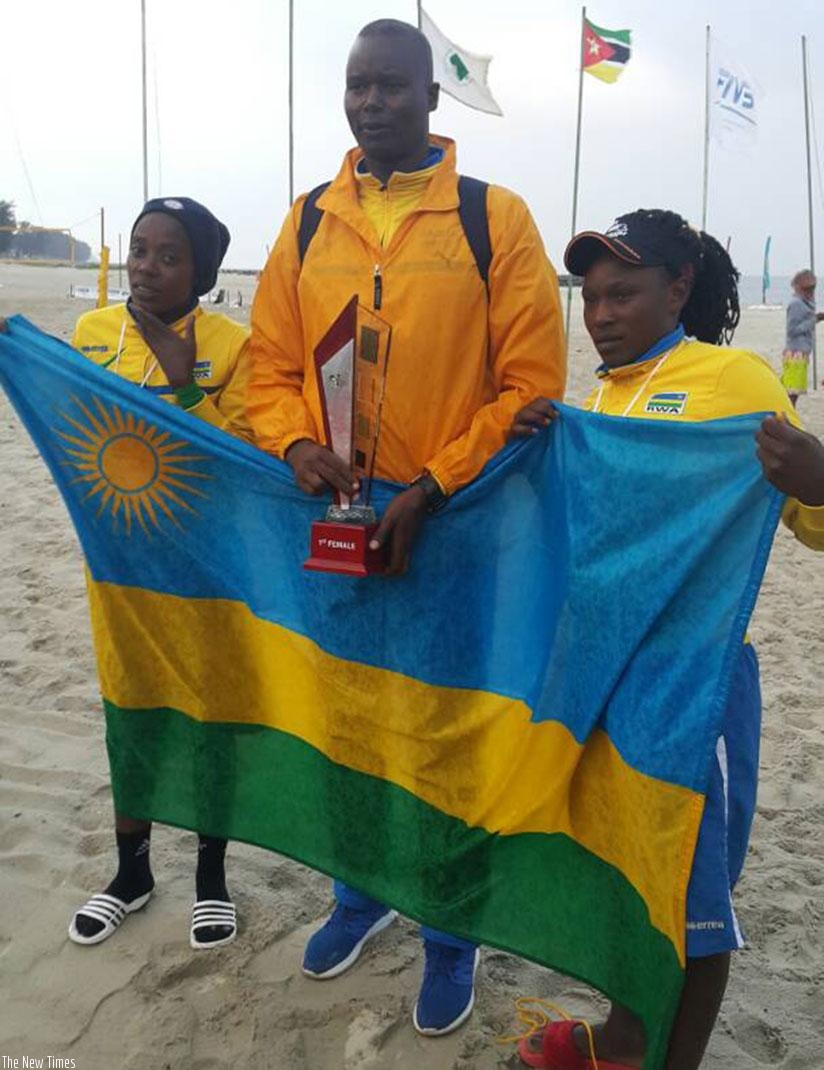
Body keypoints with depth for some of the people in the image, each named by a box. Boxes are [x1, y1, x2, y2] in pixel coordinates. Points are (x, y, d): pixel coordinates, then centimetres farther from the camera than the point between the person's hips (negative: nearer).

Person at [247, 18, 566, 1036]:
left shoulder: (496, 218, -4)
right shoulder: (306, 223, 8)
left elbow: (530, 385, -9)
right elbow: (271, 369, 8)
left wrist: (431, 490, -17)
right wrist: (296, 445, -13)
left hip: (454, 527, -3)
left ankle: (451, 937, 31)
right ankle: (362, 890, 42)